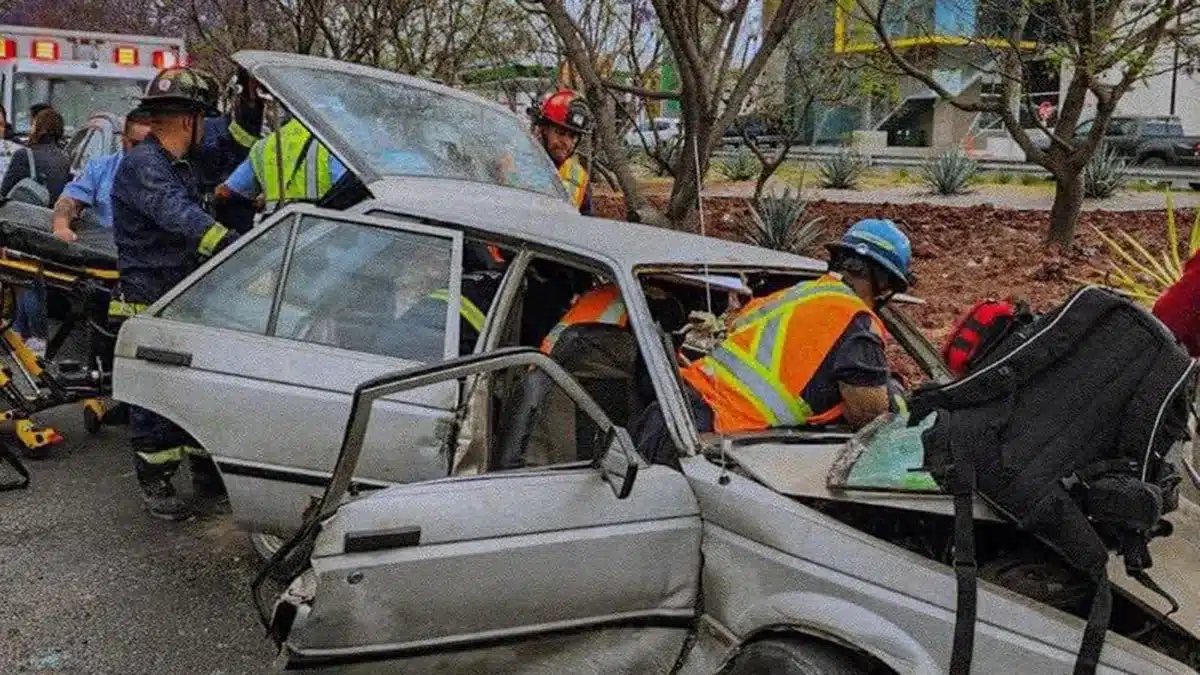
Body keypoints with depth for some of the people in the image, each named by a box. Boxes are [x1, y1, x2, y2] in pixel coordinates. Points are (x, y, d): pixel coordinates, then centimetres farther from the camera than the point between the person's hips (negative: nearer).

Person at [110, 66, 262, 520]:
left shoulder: (184, 159, 9)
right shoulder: (141, 165, -19)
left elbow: (227, 143, 24)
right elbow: (176, 213, -36)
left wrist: (248, 110, 6)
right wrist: (232, 246, -49)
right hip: (149, 307, -9)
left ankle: (206, 472, 27)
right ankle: (155, 484, 10)